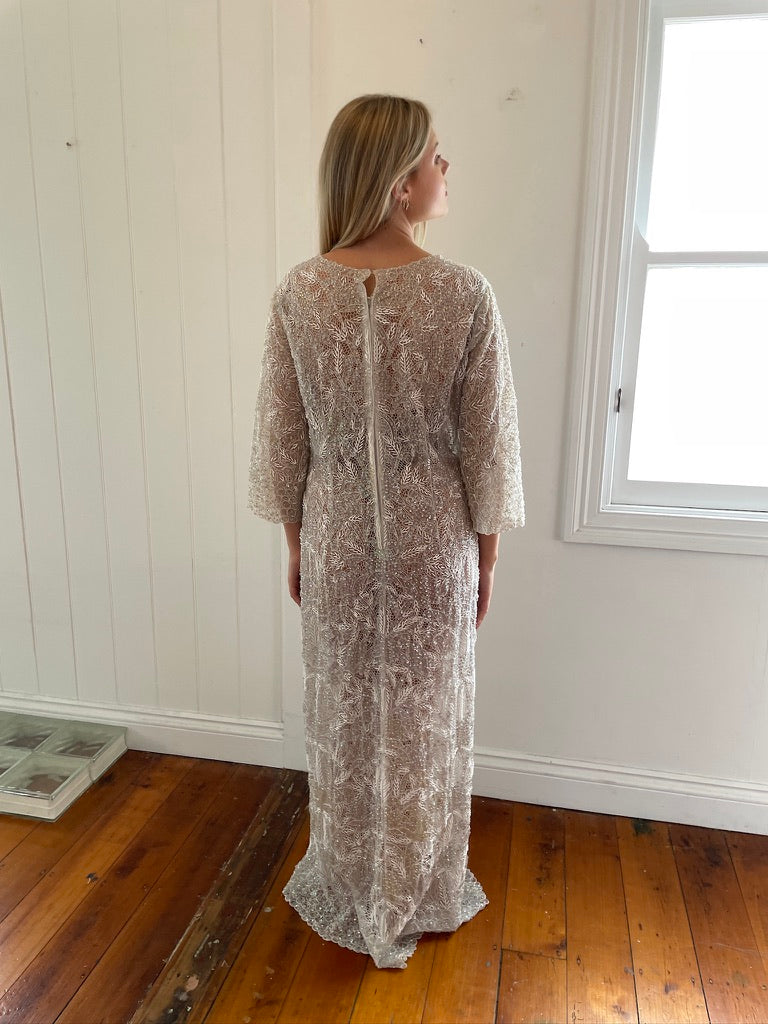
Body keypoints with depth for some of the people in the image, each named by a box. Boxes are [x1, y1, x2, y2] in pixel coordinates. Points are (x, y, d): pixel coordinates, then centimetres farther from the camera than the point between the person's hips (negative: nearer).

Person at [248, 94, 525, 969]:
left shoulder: (298, 293, -8)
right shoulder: (465, 295, -15)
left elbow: (283, 439, -2)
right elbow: (487, 447, -10)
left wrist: (296, 544, 11)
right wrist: (486, 558, 4)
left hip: (337, 536, 2)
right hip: (433, 540, -2)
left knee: (342, 714, 20)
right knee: (422, 718, 18)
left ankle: (346, 892, 43)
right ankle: (414, 899, 41)